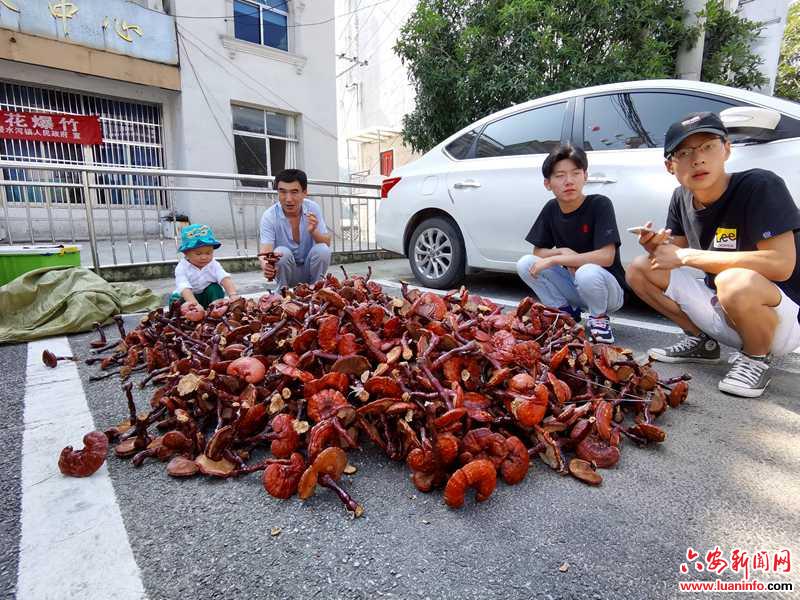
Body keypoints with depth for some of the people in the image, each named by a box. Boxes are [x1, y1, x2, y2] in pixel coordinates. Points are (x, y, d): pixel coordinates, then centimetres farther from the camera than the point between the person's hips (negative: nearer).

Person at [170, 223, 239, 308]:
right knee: (175, 299, -25)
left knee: (214, 288, -25)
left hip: (209, 298, 1)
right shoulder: (182, 268, -22)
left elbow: (225, 279, -33)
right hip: (189, 297, -1)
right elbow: (184, 288, -37)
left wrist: (233, 295, -54)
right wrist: (194, 304, -57)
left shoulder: (214, 265, -16)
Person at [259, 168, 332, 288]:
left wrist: (313, 231, -36)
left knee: (322, 250, -26)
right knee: (282, 252, -30)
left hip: (310, 270, 1)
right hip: (286, 273, -1)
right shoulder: (269, 216, -16)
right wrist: (265, 265, -50)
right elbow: (265, 251, -25)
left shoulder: (313, 208, -11)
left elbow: (327, 243, -13)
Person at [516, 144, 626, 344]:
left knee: (588, 272, -38)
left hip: (608, 288, -5)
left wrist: (554, 259, -25)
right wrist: (563, 252, -18)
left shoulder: (600, 204, -18)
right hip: (573, 286, 5)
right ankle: (567, 312, 3)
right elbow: (538, 251, 3)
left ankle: (599, 317, -5)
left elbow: (606, 257, -27)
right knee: (525, 264, -14)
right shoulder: (551, 209, -3)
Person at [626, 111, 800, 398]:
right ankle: (702, 342, 10)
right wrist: (658, 247, -17)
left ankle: (756, 359, -6)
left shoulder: (761, 186, -20)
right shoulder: (682, 198, -2)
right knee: (639, 269, -5)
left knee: (735, 281, -38)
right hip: (721, 310, 6)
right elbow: (676, 251, 7)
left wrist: (687, 256, -26)